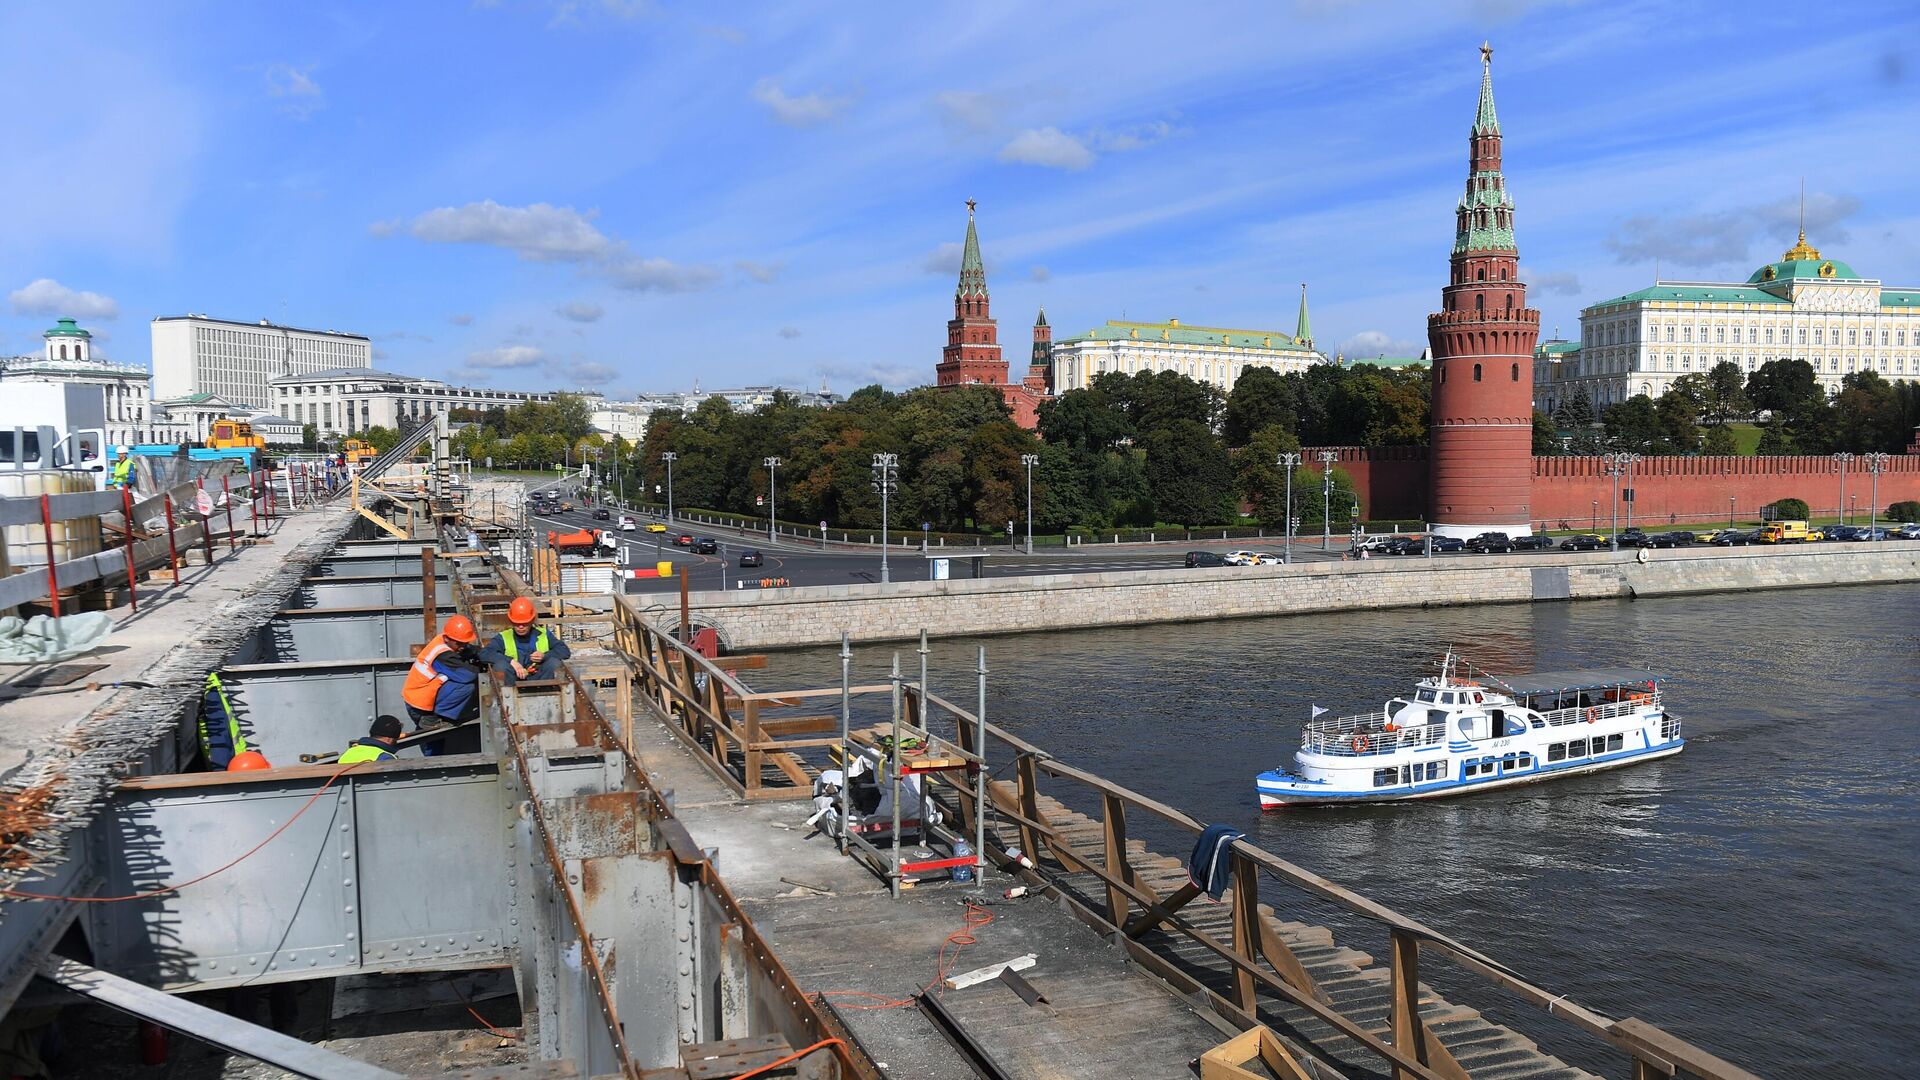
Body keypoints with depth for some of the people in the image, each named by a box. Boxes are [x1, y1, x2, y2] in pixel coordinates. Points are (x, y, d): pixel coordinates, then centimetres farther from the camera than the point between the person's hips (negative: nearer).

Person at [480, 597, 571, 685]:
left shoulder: (544, 635, 11)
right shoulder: (503, 638, 5)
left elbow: (565, 651, 4)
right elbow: (484, 654, -11)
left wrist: (545, 656, -15)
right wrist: (511, 661, -22)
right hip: (514, 682, -1)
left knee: (554, 662, -22)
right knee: (501, 664, -26)